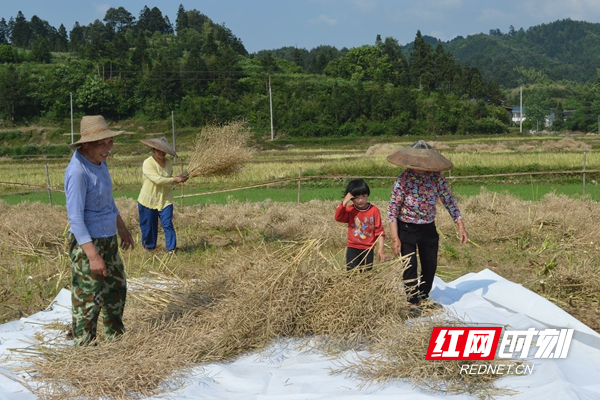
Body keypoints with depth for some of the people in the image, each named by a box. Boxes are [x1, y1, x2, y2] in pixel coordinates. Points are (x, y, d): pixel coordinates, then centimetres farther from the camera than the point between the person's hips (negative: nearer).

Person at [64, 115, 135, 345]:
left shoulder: (100, 163, 4)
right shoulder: (77, 171, -23)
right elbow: (75, 217, -24)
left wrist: (122, 228, 26)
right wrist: (93, 255, -27)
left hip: (108, 239, 10)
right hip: (87, 243, -10)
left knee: (116, 289, 22)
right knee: (88, 300, 1)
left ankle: (116, 337, 39)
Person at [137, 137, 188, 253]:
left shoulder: (168, 163, 5)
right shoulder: (148, 163, -14)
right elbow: (157, 179, -25)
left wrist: (180, 178, -3)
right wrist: (175, 180, -24)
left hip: (165, 200, 4)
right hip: (148, 201, -4)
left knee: (168, 224, -6)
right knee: (149, 226, 7)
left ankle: (171, 249, -2)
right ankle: (149, 248, 24)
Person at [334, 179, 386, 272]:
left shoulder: (374, 210, -7)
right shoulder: (350, 210, -5)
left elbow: (379, 230, -5)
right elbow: (338, 217, -23)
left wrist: (381, 248, -9)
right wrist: (344, 202, -30)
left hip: (368, 249, 0)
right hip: (352, 248, 0)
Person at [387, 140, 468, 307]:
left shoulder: (436, 177, -9)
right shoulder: (403, 180, -19)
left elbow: (449, 201, 0)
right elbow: (392, 210, -16)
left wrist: (461, 226, -3)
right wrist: (395, 238, -19)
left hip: (428, 229, 4)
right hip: (406, 229, -4)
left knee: (430, 266, 14)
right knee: (410, 268, 1)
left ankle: (424, 298, 34)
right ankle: (413, 302, 18)